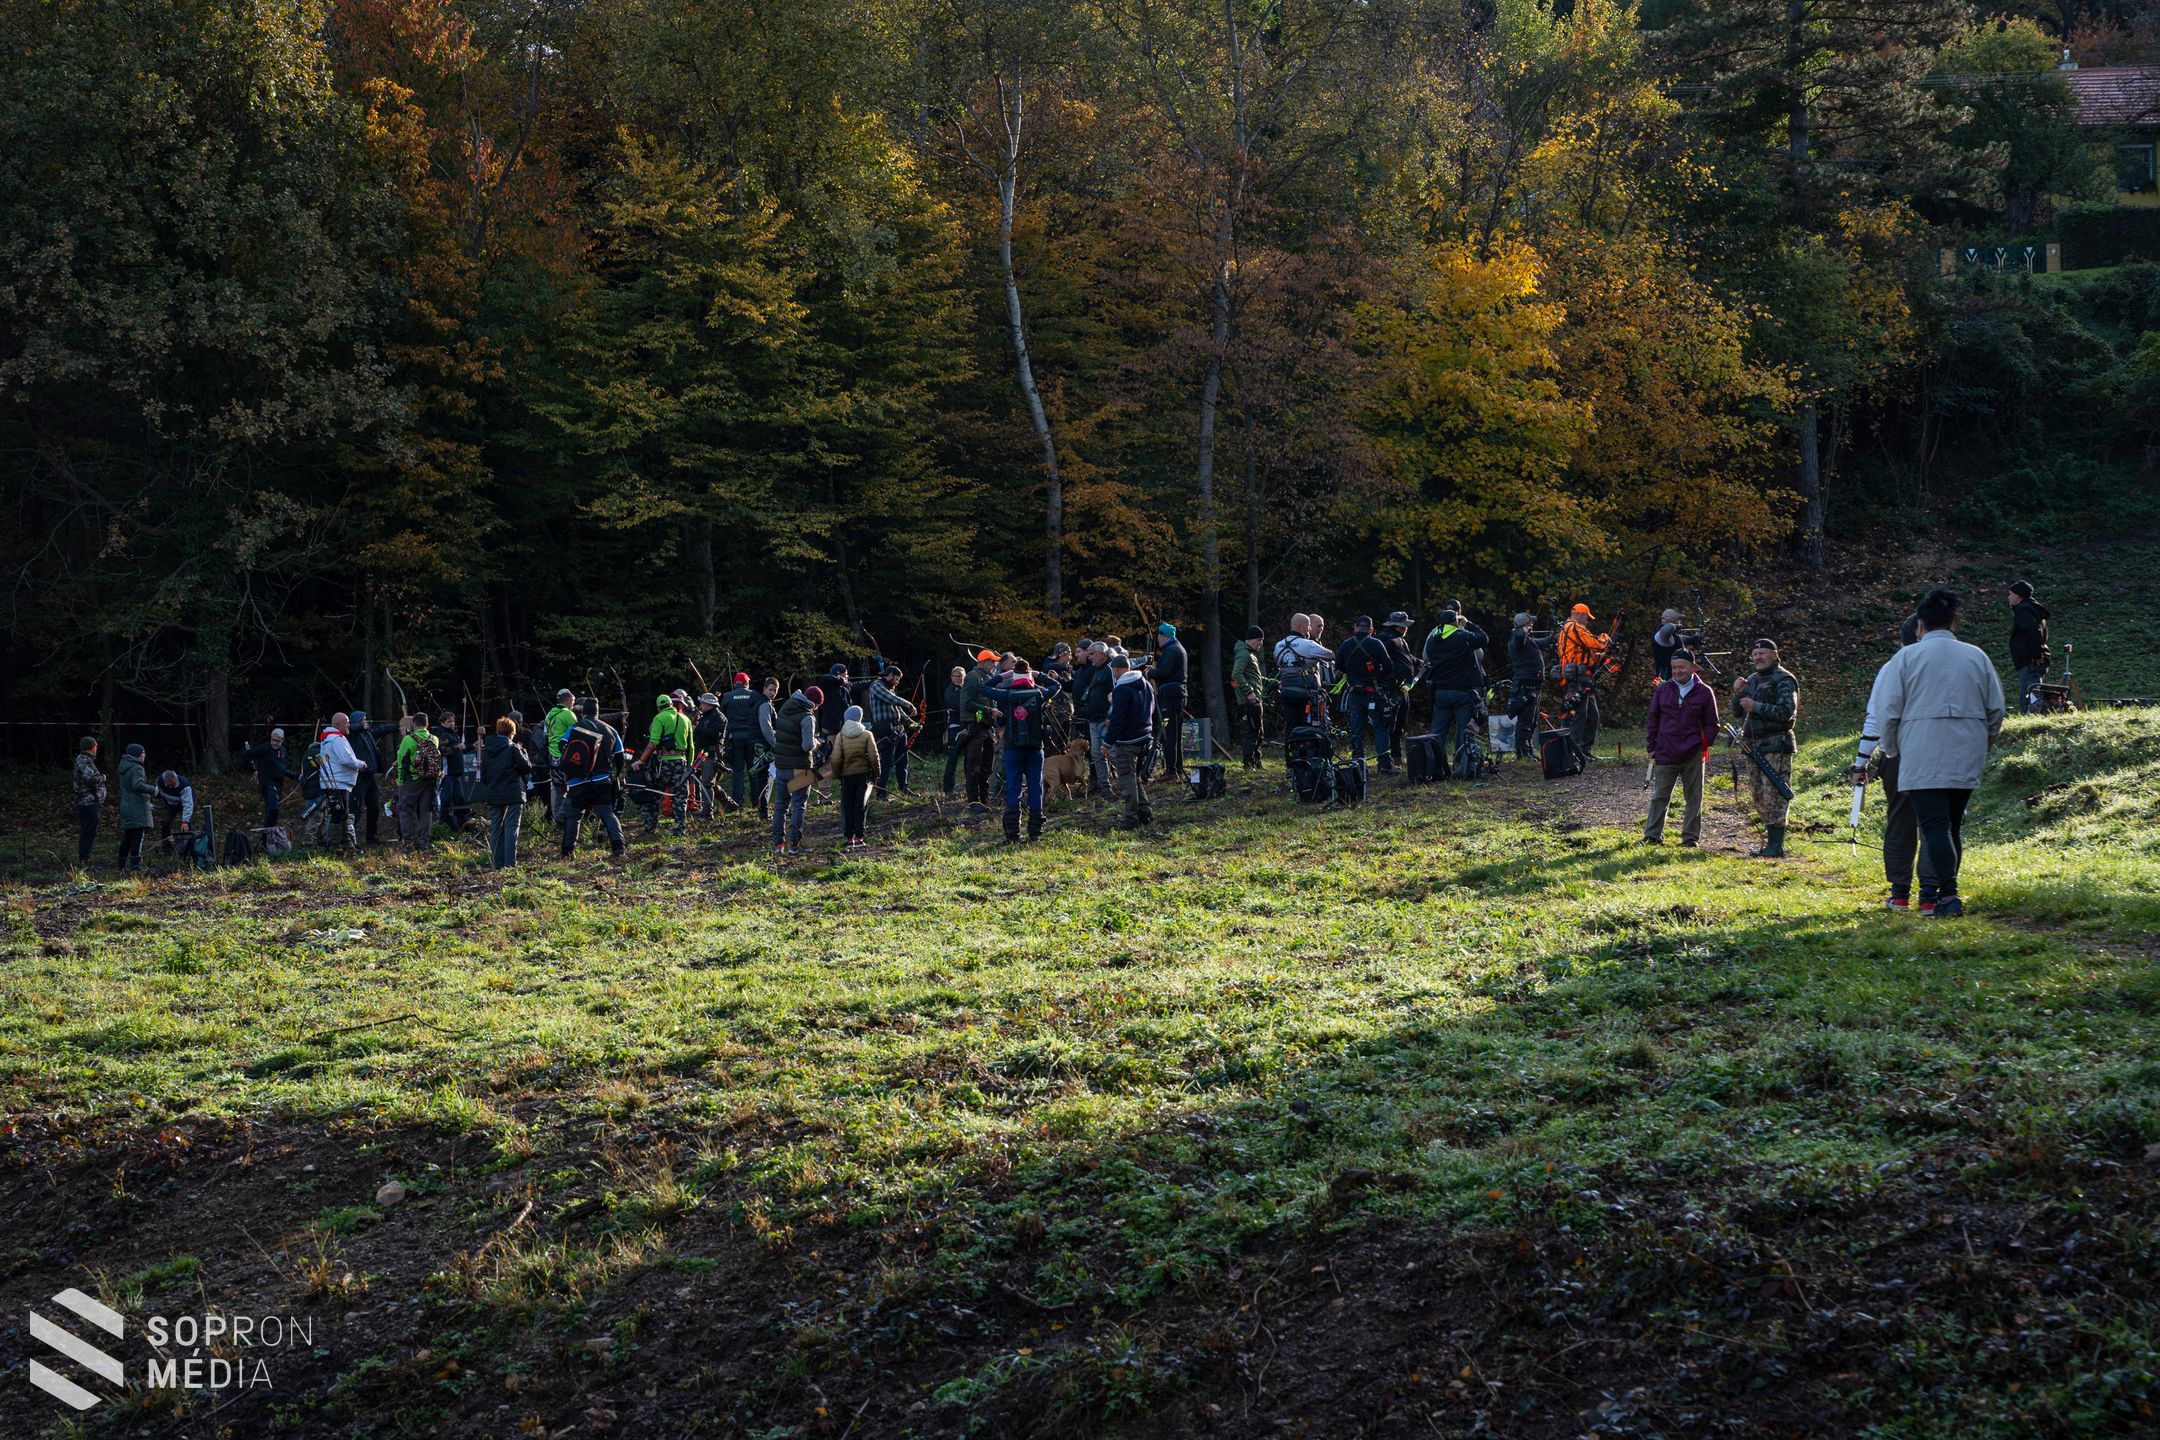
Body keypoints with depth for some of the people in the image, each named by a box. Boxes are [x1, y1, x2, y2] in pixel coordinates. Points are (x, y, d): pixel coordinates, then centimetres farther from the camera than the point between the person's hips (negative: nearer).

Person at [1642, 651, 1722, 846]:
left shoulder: (1704, 692, 1)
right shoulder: (1662, 691, 6)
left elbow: (1712, 724, 7)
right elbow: (1652, 720, 11)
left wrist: (1703, 744, -5)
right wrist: (1651, 748, 6)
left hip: (1693, 755, -1)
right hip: (1665, 754, 1)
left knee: (1694, 798, 6)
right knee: (1660, 796, 3)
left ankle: (1691, 836, 14)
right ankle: (1652, 835, 7)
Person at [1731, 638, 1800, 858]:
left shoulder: (1783, 680, -7)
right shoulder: (1752, 679, 18)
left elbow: (1786, 711, -18)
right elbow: (1738, 710, 19)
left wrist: (1756, 706, -20)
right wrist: (1737, 693, 0)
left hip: (1775, 745, -9)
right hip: (1753, 745, 9)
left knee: (1774, 796, -11)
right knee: (1758, 795, 11)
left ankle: (1776, 846, -10)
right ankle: (1770, 840, 18)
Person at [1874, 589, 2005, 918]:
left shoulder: (1907, 657, -3)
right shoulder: (1977, 657, 8)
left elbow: (1888, 711, -3)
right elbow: (1996, 709, 12)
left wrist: (1892, 751, 12)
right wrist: (1982, 746, 25)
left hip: (1923, 758, -4)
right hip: (1967, 760, 4)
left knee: (1934, 826, -8)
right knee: (1953, 826, 13)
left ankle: (1948, 895, -21)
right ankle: (1944, 894, 16)